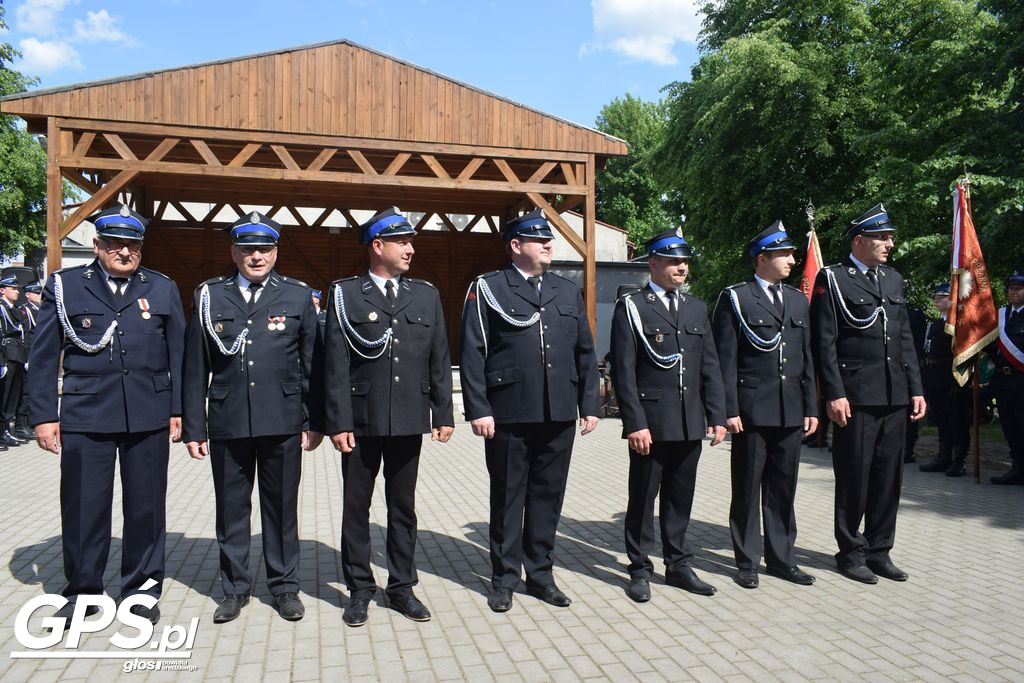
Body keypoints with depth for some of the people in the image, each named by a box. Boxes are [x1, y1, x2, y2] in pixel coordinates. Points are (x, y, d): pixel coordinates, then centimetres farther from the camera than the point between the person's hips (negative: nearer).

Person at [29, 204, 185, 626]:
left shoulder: (163, 289, 9)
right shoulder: (64, 286, 7)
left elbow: (178, 353, 8)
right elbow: (43, 357, 5)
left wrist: (178, 410, 3)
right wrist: (43, 415, -1)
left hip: (149, 416, 1)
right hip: (84, 415, 0)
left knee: (146, 504, 8)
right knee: (83, 505, 6)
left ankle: (142, 587, 24)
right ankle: (83, 591, 24)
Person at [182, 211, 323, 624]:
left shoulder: (297, 296, 4)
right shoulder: (209, 296, 6)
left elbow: (312, 364, 4)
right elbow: (196, 368, 6)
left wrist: (314, 421, 1)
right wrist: (194, 427, 3)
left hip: (282, 422, -1)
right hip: (227, 422, 1)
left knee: (281, 507, 9)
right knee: (231, 508, 11)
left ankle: (285, 586, 24)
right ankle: (235, 588, 27)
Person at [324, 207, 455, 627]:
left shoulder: (426, 295, 8)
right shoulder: (345, 294, -1)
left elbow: (439, 360, 8)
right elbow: (336, 363, -4)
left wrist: (443, 414, 4)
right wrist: (338, 422, -9)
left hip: (409, 421, 2)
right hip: (361, 420, -2)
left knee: (403, 508, 12)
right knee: (356, 508, 9)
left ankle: (401, 587, 26)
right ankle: (360, 590, 24)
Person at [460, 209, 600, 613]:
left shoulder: (569, 291, 13)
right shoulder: (487, 289, 0)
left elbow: (585, 352, 14)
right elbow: (473, 353, -4)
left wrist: (589, 404, 8)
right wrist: (478, 409, -10)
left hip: (559, 414, 4)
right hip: (509, 414, -4)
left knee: (548, 496, 12)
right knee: (507, 497, 8)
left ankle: (540, 573, 26)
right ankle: (504, 578, 22)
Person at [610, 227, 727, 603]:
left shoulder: (696, 308, 13)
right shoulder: (630, 307, -3)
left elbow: (711, 367, 12)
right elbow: (624, 370, -9)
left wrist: (717, 416, 6)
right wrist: (635, 423, -15)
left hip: (690, 424, 5)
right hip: (651, 424, -5)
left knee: (680, 498, 14)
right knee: (643, 498, 5)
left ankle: (678, 565, 28)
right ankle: (640, 570, 18)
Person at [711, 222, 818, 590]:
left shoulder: (798, 300, 14)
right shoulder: (735, 298, -3)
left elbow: (807, 357, 14)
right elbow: (726, 359, -7)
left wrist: (811, 407, 10)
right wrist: (730, 409, -12)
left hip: (791, 411, 5)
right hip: (752, 410, -5)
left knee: (783, 488, 13)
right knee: (747, 488, 5)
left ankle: (781, 557, 25)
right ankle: (747, 562, 16)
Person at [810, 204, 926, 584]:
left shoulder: (893, 279, 16)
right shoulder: (832, 279, -4)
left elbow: (905, 340, 17)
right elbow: (824, 342, -9)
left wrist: (916, 389, 12)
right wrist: (834, 394, -15)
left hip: (895, 397, 6)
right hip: (856, 397, -6)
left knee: (888, 477, 11)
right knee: (854, 478, 3)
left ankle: (879, 551, 24)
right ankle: (851, 553, 17)